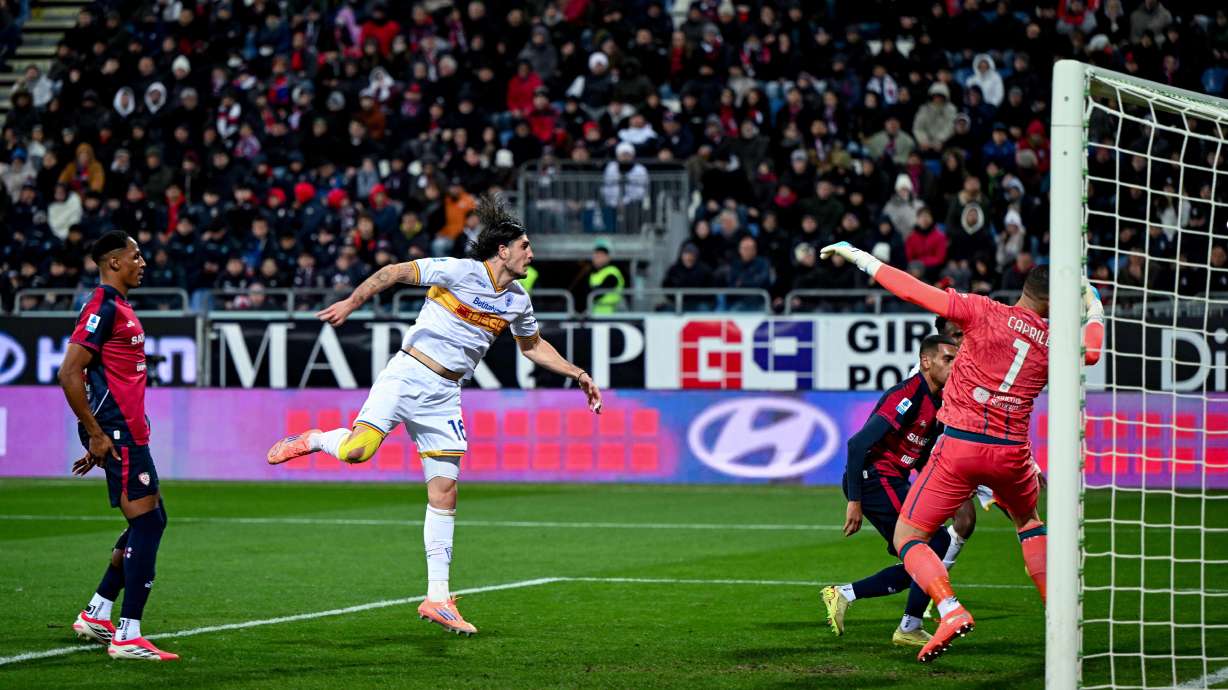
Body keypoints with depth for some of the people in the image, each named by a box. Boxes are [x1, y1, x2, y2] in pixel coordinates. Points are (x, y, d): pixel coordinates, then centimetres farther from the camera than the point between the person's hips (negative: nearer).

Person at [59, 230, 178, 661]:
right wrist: (96, 434, -17)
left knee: (151, 520, 15)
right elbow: (69, 374, -19)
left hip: (127, 432, 10)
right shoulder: (103, 308, -13)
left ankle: (95, 616, 22)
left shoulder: (119, 308, 18)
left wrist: (98, 435, 23)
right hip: (118, 435, -10)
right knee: (146, 523, -10)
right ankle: (127, 637, -9)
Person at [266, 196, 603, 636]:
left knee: (445, 492, -1)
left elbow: (534, 347, 29)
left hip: (443, 394, 5)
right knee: (357, 450, -25)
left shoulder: (518, 302, 10)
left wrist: (578, 375, 25)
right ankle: (312, 440, 11)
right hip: (407, 374, -5)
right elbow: (394, 272, -7)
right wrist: (351, 302, -15)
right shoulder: (460, 272, -9)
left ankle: (437, 598, 4)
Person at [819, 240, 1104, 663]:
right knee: (1028, 521, 33)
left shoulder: (983, 312, -5)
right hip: (1012, 452, 4)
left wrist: (857, 257, 0)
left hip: (959, 444, -4)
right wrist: (1094, 310, 34)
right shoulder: (1054, 342, 3)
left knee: (908, 537, 4)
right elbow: (1092, 351, 18)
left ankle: (951, 611, -21)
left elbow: (913, 291, -8)